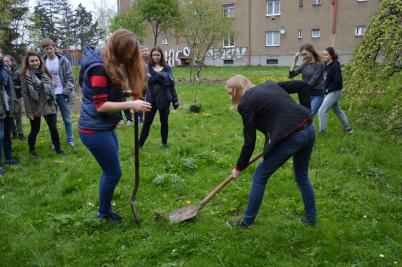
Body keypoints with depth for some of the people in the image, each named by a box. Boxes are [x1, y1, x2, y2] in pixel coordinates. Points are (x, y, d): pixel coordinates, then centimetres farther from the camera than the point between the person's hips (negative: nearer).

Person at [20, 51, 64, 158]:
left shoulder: (44, 71, 5)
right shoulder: (25, 75, -9)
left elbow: (51, 88, 11)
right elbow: (25, 94, -11)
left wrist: (54, 102, 8)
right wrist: (29, 111, -14)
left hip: (48, 105, 4)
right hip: (35, 108, -3)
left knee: (53, 128, 6)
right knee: (35, 130, 8)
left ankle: (58, 148, 21)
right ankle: (32, 150, 27)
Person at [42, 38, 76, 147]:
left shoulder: (63, 60, -5)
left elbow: (70, 78, -4)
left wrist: (67, 91, -12)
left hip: (62, 94, -1)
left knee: (67, 118, 8)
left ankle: (70, 139, 21)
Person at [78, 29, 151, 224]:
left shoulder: (112, 65, 10)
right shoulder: (99, 68, -20)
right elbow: (100, 106, -23)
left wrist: (124, 91, -4)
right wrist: (130, 104, -29)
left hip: (105, 127, 9)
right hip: (95, 130, -9)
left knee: (110, 170, 17)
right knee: (113, 173, 2)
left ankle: (105, 208, 34)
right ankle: (104, 213, 23)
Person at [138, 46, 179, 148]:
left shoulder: (167, 67, 3)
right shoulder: (148, 67, 1)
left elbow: (171, 83, 0)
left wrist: (175, 100, -4)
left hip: (164, 98, 1)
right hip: (151, 98, -1)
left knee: (164, 121, 12)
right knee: (147, 122, 3)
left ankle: (164, 142, 26)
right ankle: (140, 143, 12)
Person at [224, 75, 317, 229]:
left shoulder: (246, 103, -4)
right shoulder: (270, 85, 16)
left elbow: (249, 142, -2)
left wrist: (239, 168, 11)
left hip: (291, 137, -8)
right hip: (309, 129, 8)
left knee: (260, 177, 9)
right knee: (302, 177, 27)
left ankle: (247, 221, 20)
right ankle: (311, 218, 39)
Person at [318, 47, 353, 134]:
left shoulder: (335, 66, -18)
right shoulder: (326, 65, 6)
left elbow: (337, 81, -24)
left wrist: (328, 90, -17)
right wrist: (325, 89, 3)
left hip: (335, 91, -9)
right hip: (329, 92, 9)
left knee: (322, 110, -14)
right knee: (337, 110, 22)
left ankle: (321, 131, -7)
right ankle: (346, 127, 39)